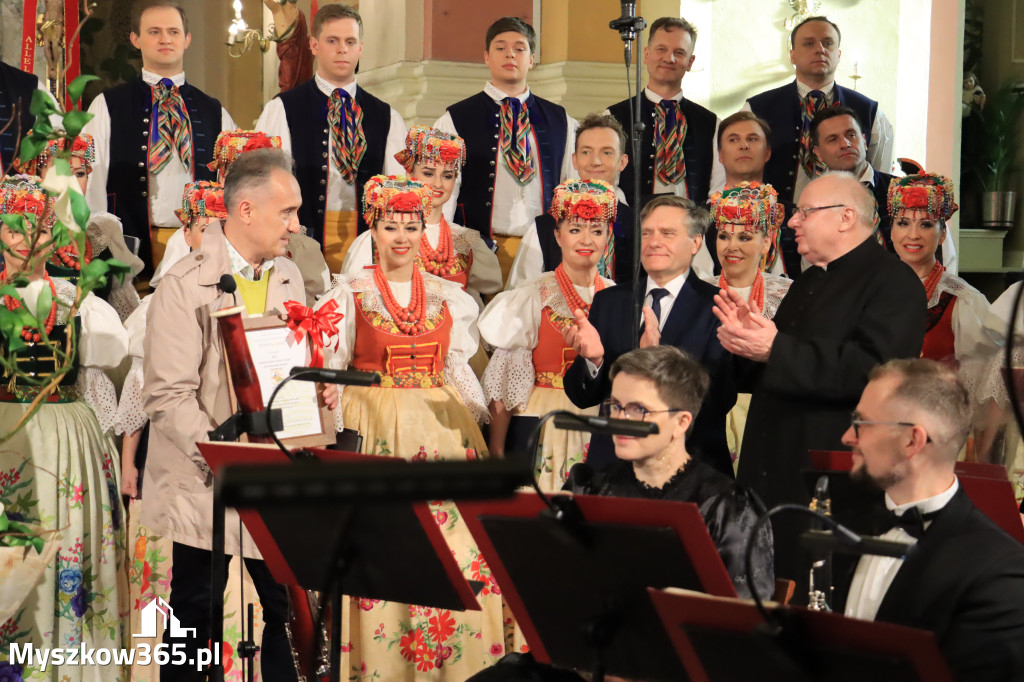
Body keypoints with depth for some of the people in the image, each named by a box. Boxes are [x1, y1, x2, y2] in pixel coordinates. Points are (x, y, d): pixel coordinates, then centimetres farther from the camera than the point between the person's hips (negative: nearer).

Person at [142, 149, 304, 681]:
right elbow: (167, 397, -16)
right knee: (194, 616, 5)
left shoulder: (289, 278, 9)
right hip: (205, 485, -5)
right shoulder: (185, 287, -12)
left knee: (287, 608, 4)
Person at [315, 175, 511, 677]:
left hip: (442, 429, 3)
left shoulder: (448, 297, 12)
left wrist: (480, 422, 10)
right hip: (375, 428, -2)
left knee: (454, 541, -5)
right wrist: (328, 396, -18)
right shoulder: (350, 294, 3)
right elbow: (330, 369, 0)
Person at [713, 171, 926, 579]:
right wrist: (748, 339, 3)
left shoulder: (893, 282, -8)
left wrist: (775, 350, -24)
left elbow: (872, 369, -24)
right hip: (775, 476, 9)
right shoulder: (808, 283, 21)